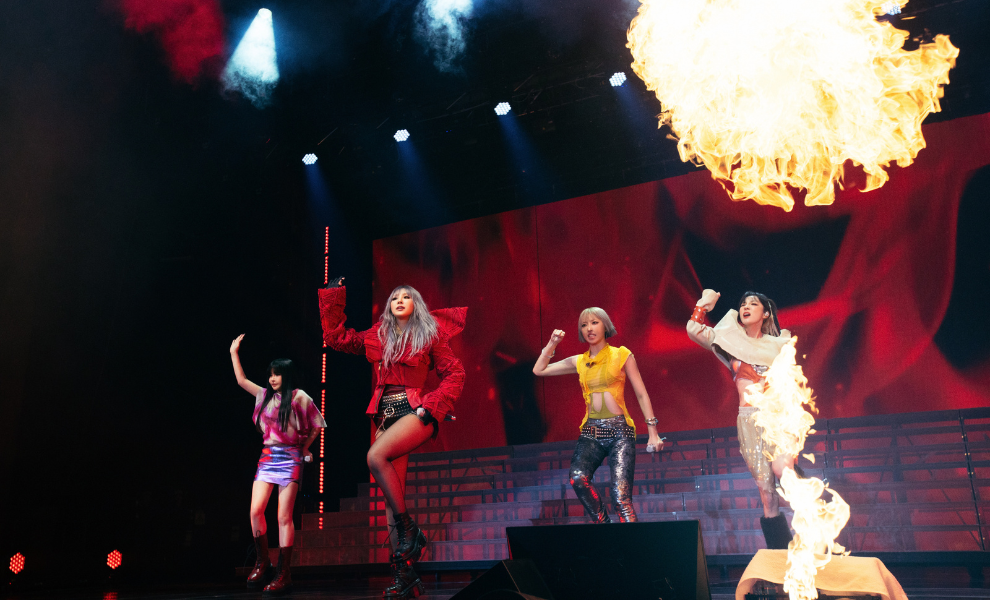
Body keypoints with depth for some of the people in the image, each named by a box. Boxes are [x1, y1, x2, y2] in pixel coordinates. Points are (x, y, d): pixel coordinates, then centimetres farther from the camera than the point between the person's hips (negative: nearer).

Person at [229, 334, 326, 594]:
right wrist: (234, 352, 20)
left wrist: (304, 447, 5)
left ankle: (283, 573, -1)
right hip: (267, 457, 5)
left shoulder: (299, 397, -2)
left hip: (290, 459, -5)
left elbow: (317, 426, 5)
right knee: (255, 511, -8)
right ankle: (262, 564, 8)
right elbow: (241, 380, 19)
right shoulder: (266, 395, 13)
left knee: (284, 517, -6)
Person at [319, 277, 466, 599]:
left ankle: (409, 530, -16)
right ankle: (404, 573, 2)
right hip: (386, 415, 5)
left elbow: (455, 374, 1)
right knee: (391, 494, -2)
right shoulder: (376, 337, 16)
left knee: (376, 456, -31)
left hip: (414, 413, -5)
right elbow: (334, 336, 21)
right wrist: (334, 296, 20)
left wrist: (430, 406, -11)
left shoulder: (429, 335, 5)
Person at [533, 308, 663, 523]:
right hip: (591, 431, 3)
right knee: (578, 478, -25)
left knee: (621, 496, -16)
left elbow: (642, 395, 4)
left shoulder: (621, 355, 3)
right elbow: (539, 370, 16)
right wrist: (552, 344, 7)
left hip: (619, 430, -3)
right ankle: (603, 523, -8)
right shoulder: (579, 361, 12)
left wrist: (653, 432, -1)